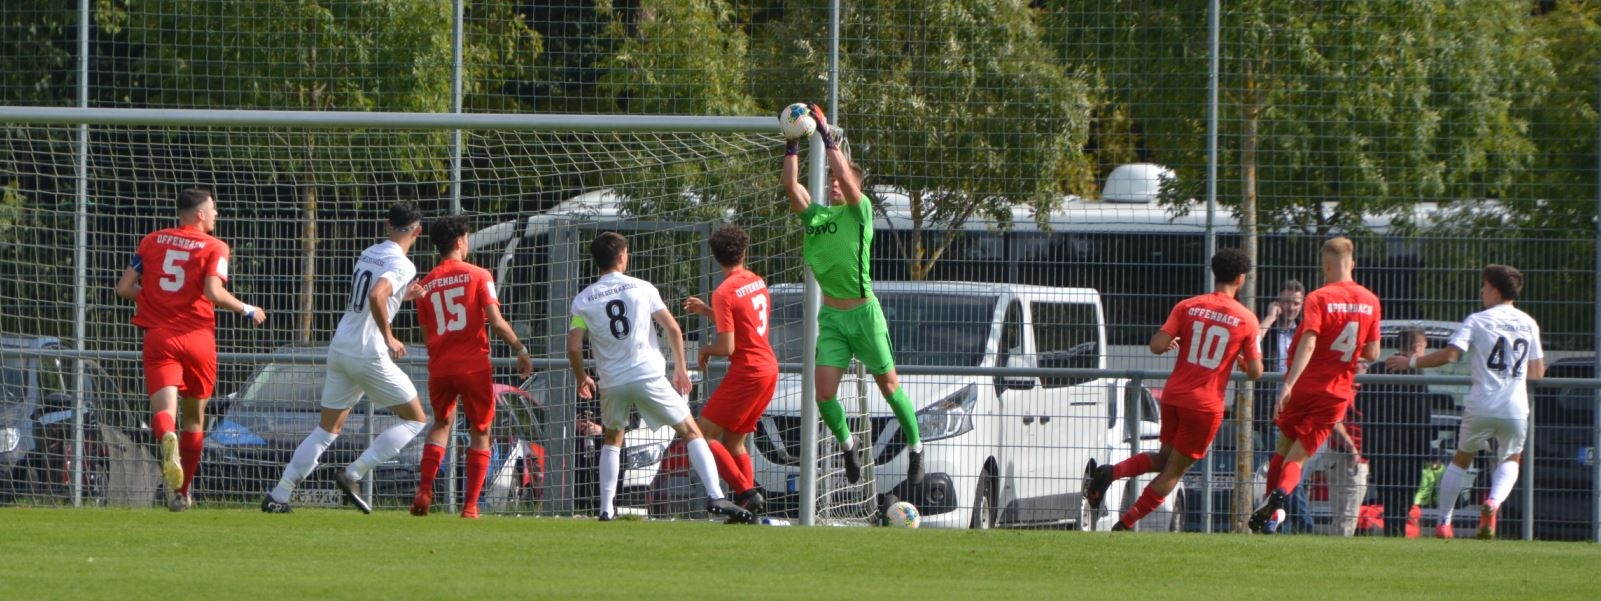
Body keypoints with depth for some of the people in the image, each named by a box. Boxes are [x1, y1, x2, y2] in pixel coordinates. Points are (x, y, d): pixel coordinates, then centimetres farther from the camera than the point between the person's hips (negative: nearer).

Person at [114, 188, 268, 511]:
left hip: (158, 336, 1)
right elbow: (214, 292, -14)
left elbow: (124, 288, 8)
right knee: (194, 416, 17)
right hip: (198, 337, -1)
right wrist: (247, 311, 2)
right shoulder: (214, 248, 1)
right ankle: (182, 492, 22)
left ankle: (168, 441, -52)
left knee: (164, 409, -15)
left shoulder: (152, 242, 11)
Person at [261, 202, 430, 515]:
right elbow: (377, 296, -29)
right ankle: (353, 474, -6)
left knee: (328, 428, 15)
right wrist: (389, 338, -19)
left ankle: (278, 495, 6)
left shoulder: (368, 254, 14)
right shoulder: (402, 265, -12)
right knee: (415, 419, 6)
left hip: (339, 349, 8)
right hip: (368, 354, -8)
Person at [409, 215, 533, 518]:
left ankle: (424, 490, 8)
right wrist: (521, 351, 1)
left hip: (439, 367, 4)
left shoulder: (427, 284, 9)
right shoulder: (478, 275, -3)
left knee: (442, 423, 26)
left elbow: (426, 333, 13)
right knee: (480, 432, 11)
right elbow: (496, 322, -10)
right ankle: (470, 505, 4)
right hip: (473, 365, -4)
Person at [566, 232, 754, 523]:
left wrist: (581, 379, 18)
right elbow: (673, 329, 0)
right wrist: (680, 368, 13)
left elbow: (574, 347, -1)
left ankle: (606, 508, 16)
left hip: (612, 382, 2)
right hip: (649, 375, -2)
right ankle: (715, 496, -11)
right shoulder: (642, 288, 2)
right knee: (691, 433, 5)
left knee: (612, 439, 25)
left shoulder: (583, 300, 4)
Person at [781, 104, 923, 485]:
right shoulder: (815, 216, 8)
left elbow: (845, 174, -19)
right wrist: (793, 146, -2)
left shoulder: (860, 212, -5)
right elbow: (791, 185, -2)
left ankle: (915, 449, 17)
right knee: (824, 392, -5)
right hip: (831, 317, 4)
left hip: (864, 313, -4)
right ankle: (847, 445, 19)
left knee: (889, 386, 3)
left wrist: (826, 135, -15)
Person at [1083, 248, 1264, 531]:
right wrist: (1242, 361, 20)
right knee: (1174, 471, 8)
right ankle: (1125, 525, 2)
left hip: (1174, 395, 3)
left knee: (1165, 458, 23)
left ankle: (1109, 472, -3)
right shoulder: (1247, 320, -4)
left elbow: (1157, 345, -7)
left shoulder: (1187, 307, 0)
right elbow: (1255, 372, -3)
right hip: (1206, 405, -3)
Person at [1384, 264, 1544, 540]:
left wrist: (1411, 362, -3)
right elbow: (1537, 372, 13)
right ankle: (1494, 501, -9)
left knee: (1461, 459, 18)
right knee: (1510, 460, 22)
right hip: (1516, 409, 2)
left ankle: (1444, 522, 13)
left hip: (1481, 406, -2)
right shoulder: (1528, 324, 9)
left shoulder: (1478, 321, -2)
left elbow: (1450, 354, -14)